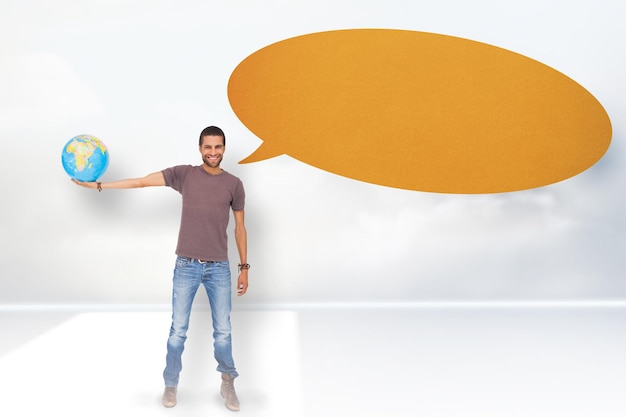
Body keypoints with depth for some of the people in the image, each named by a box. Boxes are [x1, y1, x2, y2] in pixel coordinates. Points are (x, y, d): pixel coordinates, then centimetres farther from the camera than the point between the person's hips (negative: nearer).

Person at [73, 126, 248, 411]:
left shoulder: (233, 184, 3)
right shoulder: (184, 174, 1)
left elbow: (240, 227, 9)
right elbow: (141, 182, 1)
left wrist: (244, 267, 8)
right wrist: (98, 185, 0)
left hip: (219, 269, 0)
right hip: (187, 266, 0)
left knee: (223, 332, 4)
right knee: (178, 331, 5)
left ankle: (228, 383, 24)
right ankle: (170, 385, 23)